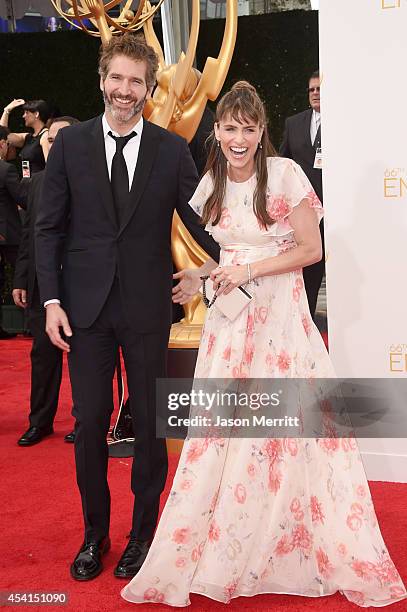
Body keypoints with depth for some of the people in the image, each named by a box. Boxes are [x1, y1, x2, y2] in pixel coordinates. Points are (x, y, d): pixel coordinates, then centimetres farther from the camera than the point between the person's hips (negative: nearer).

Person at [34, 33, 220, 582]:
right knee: (89, 420, 7)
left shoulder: (172, 149, 0)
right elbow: (49, 227, 2)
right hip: (86, 306, 1)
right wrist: (52, 299, -5)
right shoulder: (70, 143, 2)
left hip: (147, 307, 0)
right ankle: (95, 533, 27)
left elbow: (198, 220, 2)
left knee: (150, 421, 9)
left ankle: (143, 533, 28)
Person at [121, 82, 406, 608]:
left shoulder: (285, 174, -8)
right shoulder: (211, 183, 7)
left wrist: (250, 270, -13)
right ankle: (221, 549, 16)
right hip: (229, 320, 4)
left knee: (288, 428, -1)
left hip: (280, 315, -4)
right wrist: (199, 279, 1)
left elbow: (311, 249, -7)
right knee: (222, 429, 3)